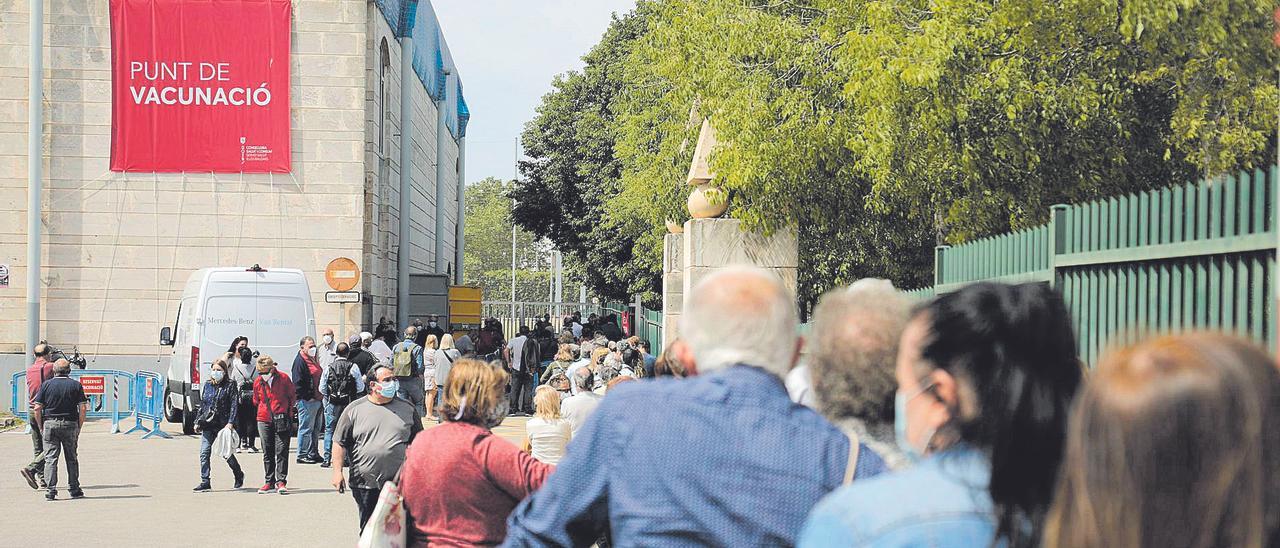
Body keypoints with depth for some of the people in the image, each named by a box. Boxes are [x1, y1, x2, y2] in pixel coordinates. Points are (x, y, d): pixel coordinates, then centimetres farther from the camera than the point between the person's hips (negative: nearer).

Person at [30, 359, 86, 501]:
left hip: (50, 424, 0)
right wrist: (79, 427, 5)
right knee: (72, 458, 10)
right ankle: (74, 489, 13)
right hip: (70, 424, 0)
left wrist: (41, 426, 7)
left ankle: (51, 490, -5)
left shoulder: (46, 385, 3)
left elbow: (37, 409, -2)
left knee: (50, 458, 1)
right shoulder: (76, 385, 3)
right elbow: (83, 409, -3)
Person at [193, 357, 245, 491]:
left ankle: (238, 475, 29)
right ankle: (205, 482, 0)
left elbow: (234, 405, -9)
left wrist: (230, 422, -18)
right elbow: (202, 404, 17)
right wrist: (198, 421, 12)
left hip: (223, 424, -4)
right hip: (207, 425, 4)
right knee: (204, 453, -4)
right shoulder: (208, 385, 11)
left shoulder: (230, 385, -4)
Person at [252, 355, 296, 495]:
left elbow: (292, 396, 8)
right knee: (267, 453, 6)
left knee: (281, 451, -7)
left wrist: (287, 410, 7)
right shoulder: (257, 382, 5)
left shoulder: (283, 378, -4)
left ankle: (281, 482, -6)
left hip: (281, 420, -3)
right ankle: (270, 482, 12)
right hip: (264, 421, 3)